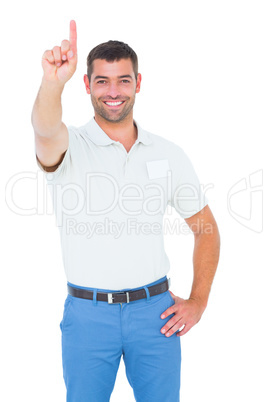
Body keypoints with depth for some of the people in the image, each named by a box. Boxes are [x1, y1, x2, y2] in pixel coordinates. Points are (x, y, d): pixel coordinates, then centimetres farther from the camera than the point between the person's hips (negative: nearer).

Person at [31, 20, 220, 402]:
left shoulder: (169, 154, 4)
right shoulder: (69, 147, -4)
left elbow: (205, 227, 10)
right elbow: (46, 131, -29)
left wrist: (198, 301, 3)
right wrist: (53, 82, -50)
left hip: (155, 311, 2)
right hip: (87, 313, -1)